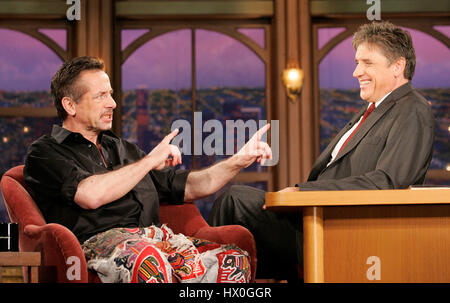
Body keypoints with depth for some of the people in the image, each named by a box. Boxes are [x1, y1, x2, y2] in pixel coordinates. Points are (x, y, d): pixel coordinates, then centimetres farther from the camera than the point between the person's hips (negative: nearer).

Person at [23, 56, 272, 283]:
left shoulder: (123, 150, 32)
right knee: (149, 260, -42)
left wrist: (240, 160, 22)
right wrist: (151, 160, 0)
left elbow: (187, 187, 33)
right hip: (99, 241, -6)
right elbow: (91, 196, -11)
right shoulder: (44, 153, 10)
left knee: (235, 259, -21)